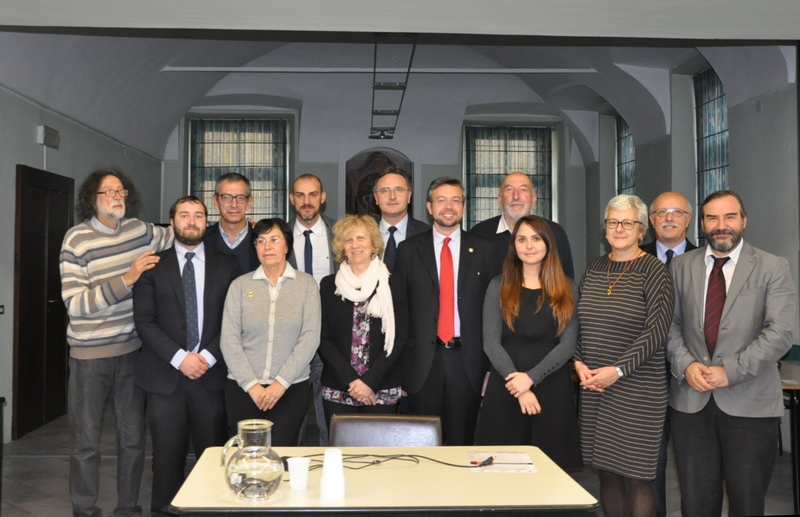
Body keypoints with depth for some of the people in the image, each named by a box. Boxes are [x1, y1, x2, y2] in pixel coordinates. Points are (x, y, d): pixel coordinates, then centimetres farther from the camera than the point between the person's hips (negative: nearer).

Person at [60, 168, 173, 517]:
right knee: (86, 441, 6)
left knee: (133, 436, 11)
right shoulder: (77, 240, -11)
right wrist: (127, 279, -26)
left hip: (132, 350, 4)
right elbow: (75, 304, -18)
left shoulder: (141, 231, 2)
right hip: (90, 355, -4)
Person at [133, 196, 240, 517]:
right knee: (167, 458, 5)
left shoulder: (227, 265, 8)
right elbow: (144, 320, -2)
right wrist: (179, 358, -12)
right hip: (164, 376, 0)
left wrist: (209, 356, -9)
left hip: (212, 375, 1)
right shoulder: (153, 266, 6)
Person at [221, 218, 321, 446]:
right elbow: (229, 340, -1)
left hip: (291, 389, -1)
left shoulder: (306, 284, 1)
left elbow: (310, 337, -5)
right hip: (242, 388, 1)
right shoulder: (240, 285, 3)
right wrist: (251, 385, -8)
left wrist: (281, 383, -10)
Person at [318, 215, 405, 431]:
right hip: (337, 390, 1)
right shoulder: (329, 285, 6)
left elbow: (399, 338, -2)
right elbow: (324, 339, 2)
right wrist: (350, 381, -9)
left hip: (382, 391, -1)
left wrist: (370, 381, -11)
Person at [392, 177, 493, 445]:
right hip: (423, 359, 0)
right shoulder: (409, 249, 4)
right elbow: (399, 306, 4)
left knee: (462, 440, 9)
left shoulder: (483, 249, 5)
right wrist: (400, 361, 1)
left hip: (468, 359, 0)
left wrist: (490, 361, 1)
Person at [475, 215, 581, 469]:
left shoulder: (567, 289, 6)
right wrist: (520, 388, -12)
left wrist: (531, 377, -13)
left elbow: (568, 344, -1)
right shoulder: (499, 286, 4)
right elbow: (491, 343, -3)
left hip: (552, 388, 1)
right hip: (506, 388, 0)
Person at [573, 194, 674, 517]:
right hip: (594, 387, 5)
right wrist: (579, 363, 0)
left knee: (635, 475, 0)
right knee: (606, 471, 10)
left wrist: (617, 370, -17)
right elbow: (579, 325, 14)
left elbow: (655, 331, -12)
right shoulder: (594, 269, 10)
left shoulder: (653, 271, -6)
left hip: (637, 389, -5)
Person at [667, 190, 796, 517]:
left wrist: (730, 371, -16)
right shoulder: (681, 266, 8)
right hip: (690, 400, 2)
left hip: (750, 403, -2)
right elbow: (671, 325, 7)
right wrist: (686, 365, -10)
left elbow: (780, 333, -10)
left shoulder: (773, 269, -1)